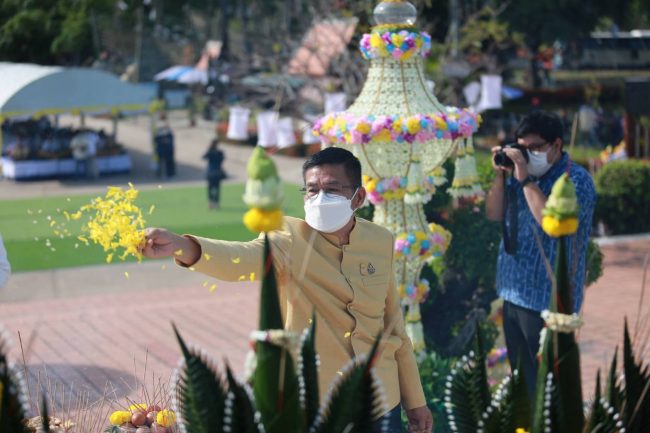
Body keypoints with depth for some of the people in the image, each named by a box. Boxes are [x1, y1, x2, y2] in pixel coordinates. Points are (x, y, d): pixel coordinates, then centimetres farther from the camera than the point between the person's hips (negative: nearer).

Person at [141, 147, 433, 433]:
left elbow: (393, 321, 9)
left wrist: (414, 399, 14)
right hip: (315, 404, -3)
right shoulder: (291, 240, -13)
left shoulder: (381, 242, 0)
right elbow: (242, 257, -34)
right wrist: (181, 247, -55)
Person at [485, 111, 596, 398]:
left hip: (547, 300, -7)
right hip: (514, 294, 7)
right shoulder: (523, 173, 9)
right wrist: (501, 175, -5)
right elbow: (494, 214, 8)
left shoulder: (576, 179, -13)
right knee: (521, 376, 20)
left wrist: (525, 179, -25)